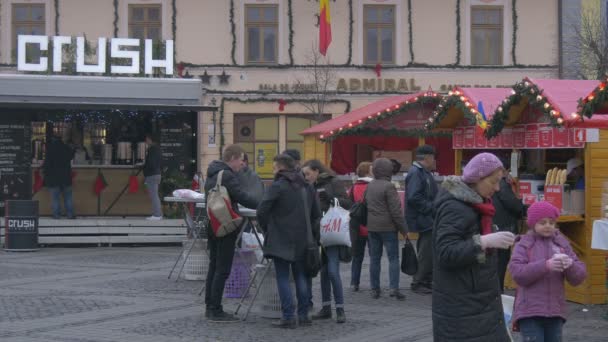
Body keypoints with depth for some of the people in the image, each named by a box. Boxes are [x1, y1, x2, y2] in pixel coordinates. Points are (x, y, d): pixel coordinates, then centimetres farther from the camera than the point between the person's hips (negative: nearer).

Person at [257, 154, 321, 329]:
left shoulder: (277, 186, -10)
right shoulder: (307, 186, 11)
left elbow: (262, 211, -15)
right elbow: (316, 214, 13)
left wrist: (266, 229, 1)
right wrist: (312, 234, 17)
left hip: (280, 240, -6)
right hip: (302, 241, 6)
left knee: (283, 278, -1)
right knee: (301, 277, 13)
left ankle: (288, 316, -5)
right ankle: (303, 315, 14)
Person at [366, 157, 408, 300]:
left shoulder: (370, 186, 8)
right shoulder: (388, 187, -14)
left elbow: (366, 205, 12)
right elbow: (395, 210, -15)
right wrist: (403, 228, -8)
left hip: (372, 227, 6)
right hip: (388, 227, -6)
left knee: (374, 258, 10)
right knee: (393, 258, -1)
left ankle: (375, 289, 11)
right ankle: (394, 288, -10)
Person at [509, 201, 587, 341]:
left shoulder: (562, 244, 10)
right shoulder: (523, 245, 0)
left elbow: (579, 276, 5)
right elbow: (517, 273, -14)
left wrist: (570, 265, -18)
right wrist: (546, 266, -25)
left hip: (554, 311, 4)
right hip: (529, 312, -4)